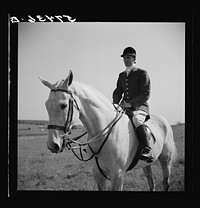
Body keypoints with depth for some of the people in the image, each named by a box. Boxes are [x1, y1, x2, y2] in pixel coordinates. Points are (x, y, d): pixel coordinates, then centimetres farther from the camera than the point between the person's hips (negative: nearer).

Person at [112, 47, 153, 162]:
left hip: (140, 106, -7)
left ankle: (147, 150, -44)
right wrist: (115, 103, -4)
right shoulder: (122, 75, 18)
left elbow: (145, 94, -9)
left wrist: (131, 103, -20)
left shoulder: (142, 73, 0)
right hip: (124, 107, 7)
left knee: (136, 119, -38)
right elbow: (117, 92, 20)